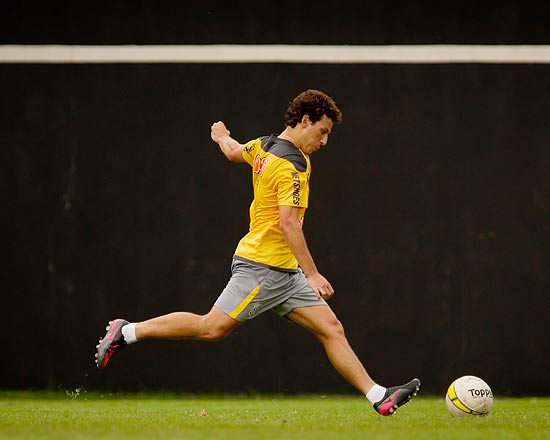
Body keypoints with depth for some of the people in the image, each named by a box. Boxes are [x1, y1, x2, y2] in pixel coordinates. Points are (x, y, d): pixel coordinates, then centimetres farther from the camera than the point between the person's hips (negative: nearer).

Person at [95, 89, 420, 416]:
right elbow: (288, 222, -27)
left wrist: (222, 137, 56)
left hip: (285, 272, 10)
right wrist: (312, 274, -28)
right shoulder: (292, 166, -18)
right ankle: (127, 332, 6)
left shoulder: (265, 146, 10)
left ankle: (378, 396, -4)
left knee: (331, 328, 1)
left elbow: (234, 152, 31)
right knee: (212, 328, -7)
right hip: (262, 266, -10)